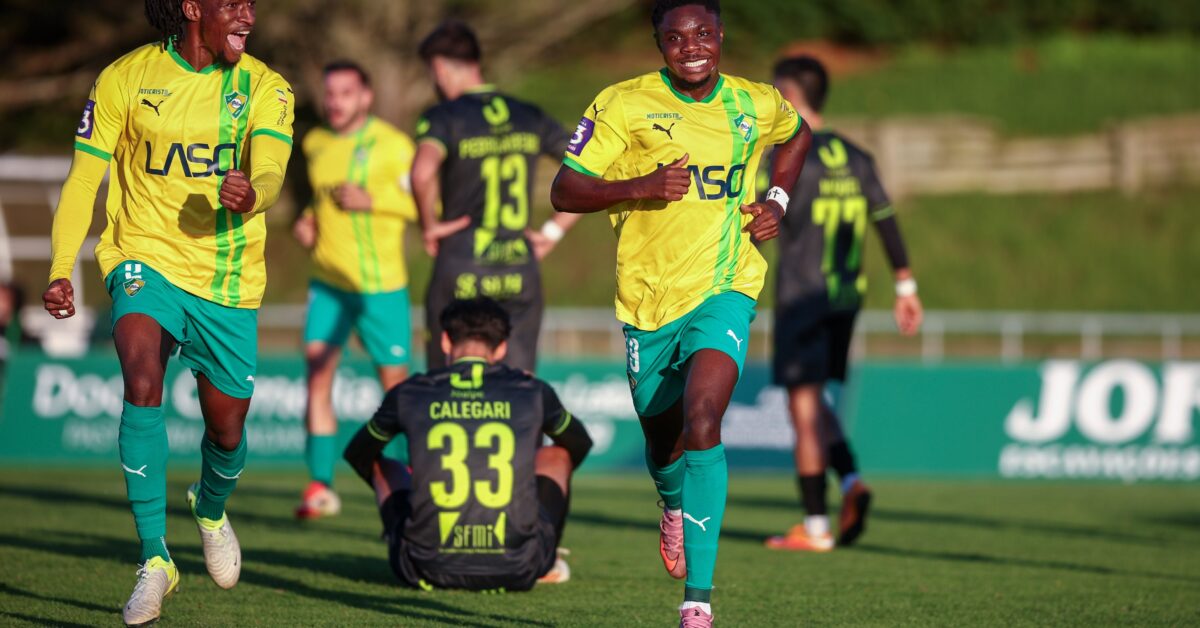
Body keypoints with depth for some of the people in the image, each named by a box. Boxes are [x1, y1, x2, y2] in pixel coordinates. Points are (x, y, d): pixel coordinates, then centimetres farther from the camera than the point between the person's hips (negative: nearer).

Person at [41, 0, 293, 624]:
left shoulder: (264, 87, -4)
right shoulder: (125, 79, -6)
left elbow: (269, 169, -20)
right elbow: (83, 178, -4)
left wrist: (251, 193, -45)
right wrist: (60, 270, -16)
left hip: (228, 279, 2)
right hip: (145, 261, -2)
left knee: (227, 432, 10)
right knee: (141, 380, -29)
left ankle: (211, 509, 49)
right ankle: (154, 560, -24)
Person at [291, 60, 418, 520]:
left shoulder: (391, 145, -8)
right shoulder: (315, 144, 11)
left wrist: (372, 200, -21)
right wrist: (307, 220, 8)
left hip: (379, 283, -5)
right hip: (327, 279, 5)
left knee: (395, 381, 1)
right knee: (317, 371, -9)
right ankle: (321, 485, -8)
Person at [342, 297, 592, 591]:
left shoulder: (409, 395, 4)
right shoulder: (532, 392, 5)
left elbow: (357, 454, 23)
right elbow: (580, 445, 27)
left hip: (428, 571, 0)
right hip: (516, 573, 0)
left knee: (382, 466, 29)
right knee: (557, 454, 28)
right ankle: (546, 564, 34)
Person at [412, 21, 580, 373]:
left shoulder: (443, 118, -5)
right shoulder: (531, 118, 10)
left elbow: (423, 170, -28)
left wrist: (429, 225, -12)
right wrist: (555, 230, 11)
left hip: (461, 272, -4)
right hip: (521, 273, 4)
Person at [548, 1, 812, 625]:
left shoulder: (756, 105, 3)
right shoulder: (623, 104, -7)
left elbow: (798, 134, 27)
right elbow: (563, 192, -9)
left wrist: (777, 201, 10)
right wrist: (642, 186, -23)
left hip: (724, 291, -1)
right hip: (648, 297, 1)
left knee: (702, 420, -24)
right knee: (662, 436, 15)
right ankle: (674, 507, 56)